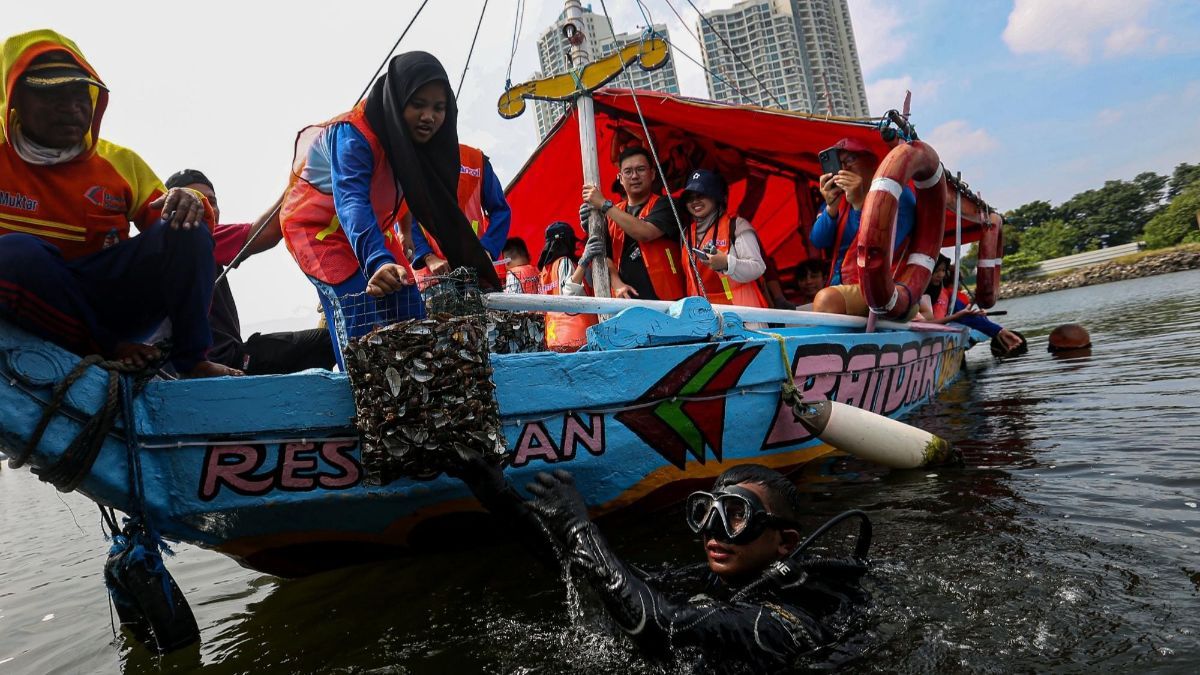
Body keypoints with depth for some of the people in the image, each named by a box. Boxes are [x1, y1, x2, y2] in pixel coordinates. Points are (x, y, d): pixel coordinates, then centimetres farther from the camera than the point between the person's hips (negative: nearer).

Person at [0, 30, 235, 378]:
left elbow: (164, 225, 1)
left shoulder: (121, 163, 6)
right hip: (35, 314, -1)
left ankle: (191, 357, -22)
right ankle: (107, 351, -19)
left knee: (185, 229, -19)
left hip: (116, 302, 2)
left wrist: (190, 205, -23)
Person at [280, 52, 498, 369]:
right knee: (361, 313, -26)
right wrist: (379, 262, -61)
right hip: (320, 226, -7)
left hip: (372, 229, 7)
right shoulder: (353, 135, -31)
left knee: (409, 309, -3)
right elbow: (352, 203, -46)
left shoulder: (419, 137, -9)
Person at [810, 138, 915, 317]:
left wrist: (859, 204, -23)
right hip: (842, 288, 6)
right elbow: (818, 241, 2)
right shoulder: (840, 197, 13)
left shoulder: (898, 193, -2)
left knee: (826, 299, -31)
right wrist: (831, 207, -14)